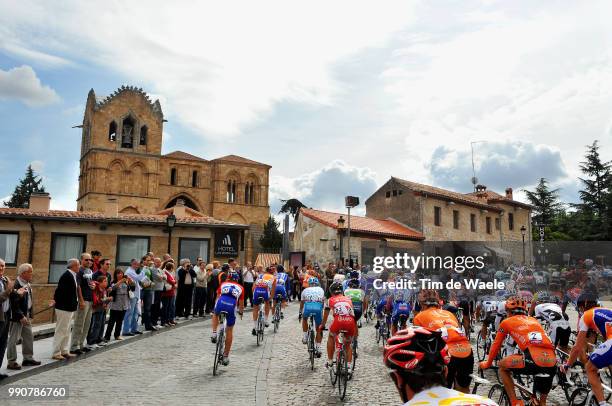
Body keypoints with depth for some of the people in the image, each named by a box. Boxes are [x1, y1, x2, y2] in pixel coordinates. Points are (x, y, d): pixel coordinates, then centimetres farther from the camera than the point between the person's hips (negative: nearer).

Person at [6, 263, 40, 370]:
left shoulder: (27, 285, 9)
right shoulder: (16, 286, -19)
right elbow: (14, 304, -21)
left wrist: (30, 315, 10)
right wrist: (21, 317, -20)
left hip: (26, 316, 9)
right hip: (17, 317, -9)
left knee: (29, 337, 15)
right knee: (13, 339, 2)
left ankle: (28, 358, 26)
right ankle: (11, 362, 12)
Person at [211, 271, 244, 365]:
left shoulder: (223, 284, 28)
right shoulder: (240, 288, 26)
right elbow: (241, 304, 30)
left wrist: (216, 308, 48)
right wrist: (241, 312, 50)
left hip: (221, 303, 0)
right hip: (231, 306, 0)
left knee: (215, 315, 37)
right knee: (229, 331, 16)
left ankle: (214, 333, 16)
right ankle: (226, 357, 21)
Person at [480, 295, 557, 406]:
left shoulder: (507, 322, 17)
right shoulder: (534, 320, 30)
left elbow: (496, 346, 25)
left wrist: (487, 363, 40)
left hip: (534, 361, -5)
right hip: (552, 363, 5)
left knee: (502, 366, 20)